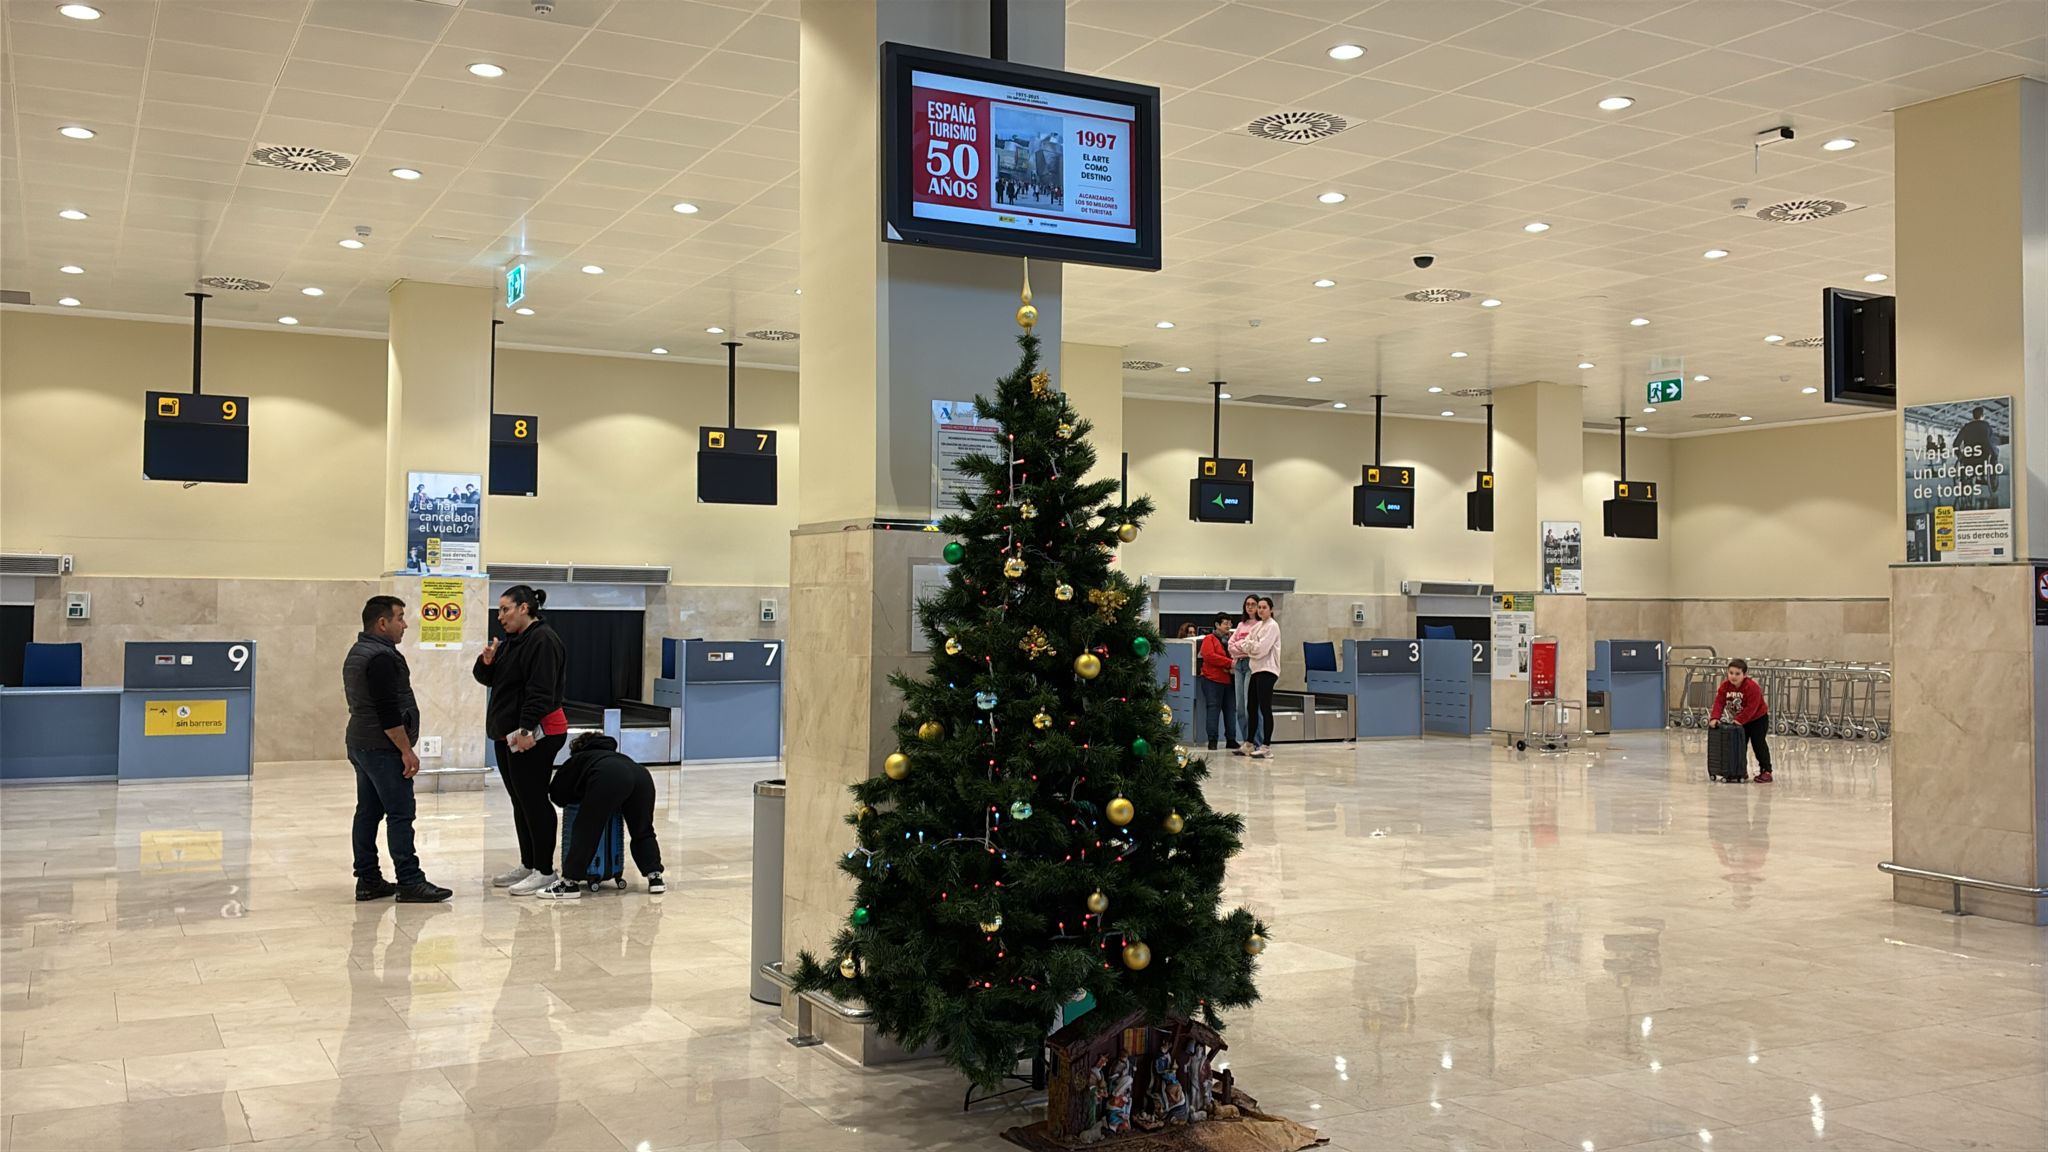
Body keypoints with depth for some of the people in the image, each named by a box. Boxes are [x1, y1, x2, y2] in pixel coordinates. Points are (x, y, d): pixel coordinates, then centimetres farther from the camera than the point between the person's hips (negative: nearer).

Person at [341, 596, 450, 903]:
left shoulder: (357, 653, 16)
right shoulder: (381, 657, -17)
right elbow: (388, 711, -22)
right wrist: (406, 750, -19)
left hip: (360, 744, 11)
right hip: (383, 748, -11)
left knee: (368, 812, 11)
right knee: (400, 814, -8)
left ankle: (368, 880, 13)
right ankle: (409, 883, -8)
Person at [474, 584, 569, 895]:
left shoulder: (543, 640, -15)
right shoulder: (511, 641, 16)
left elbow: (540, 691, -22)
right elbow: (488, 679, 20)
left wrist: (526, 729, -25)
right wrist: (486, 662, -1)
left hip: (534, 736, -10)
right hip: (507, 734, 10)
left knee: (533, 800, -6)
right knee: (520, 802, 14)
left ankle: (545, 871, -1)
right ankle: (528, 865, 22)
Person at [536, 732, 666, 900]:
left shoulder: (578, 759, 38)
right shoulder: (616, 756, 49)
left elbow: (557, 795, 35)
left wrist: (582, 795, 50)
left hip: (608, 777, -4)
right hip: (642, 775, 4)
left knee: (586, 830, 5)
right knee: (642, 832, 22)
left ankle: (570, 882, 3)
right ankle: (655, 877, 15)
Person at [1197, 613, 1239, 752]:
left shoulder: (1231, 639, 17)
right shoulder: (1209, 639, 1)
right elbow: (1209, 656, -14)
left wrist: (1235, 665, -7)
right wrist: (1230, 663, -19)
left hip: (1229, 681, 5)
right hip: (1212, 680, -5)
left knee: (1230, 709, 4)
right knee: (1213, 709, -5)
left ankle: (1231, 739, 9)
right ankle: (1212, 740, -3)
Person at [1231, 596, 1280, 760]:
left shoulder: (1272, 626, -8)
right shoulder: (1257, 625, 17)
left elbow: (1261, 648, -16)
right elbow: (1245, 642, 13)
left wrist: (1246, 646, -1)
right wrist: (1250, 647, -8)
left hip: (1267, 670, -9)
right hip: (1256, 669, 9)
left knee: (1264, 708, -11)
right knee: (1251, 707, 13)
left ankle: (1266, 746, -10)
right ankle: (1250, 744, 22)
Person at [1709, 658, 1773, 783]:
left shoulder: (1752, 687, -29)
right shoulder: (1725, 686, -13)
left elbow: (1751, 708, -32)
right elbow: (1719, 702, -18)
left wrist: (1739, 720, -35)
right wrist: (1715, 718, -31)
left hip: (1758, 718, -6)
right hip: (1738, 719, 6)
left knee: (1758, 743, -8)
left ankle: (1766, 771, -2)